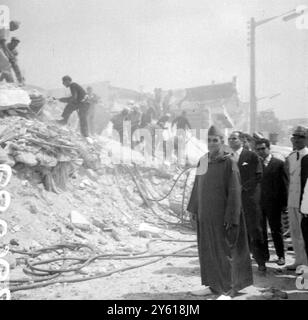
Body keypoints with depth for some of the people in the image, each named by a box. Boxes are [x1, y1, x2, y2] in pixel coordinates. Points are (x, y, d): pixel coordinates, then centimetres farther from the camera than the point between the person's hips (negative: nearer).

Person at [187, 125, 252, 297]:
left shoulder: (229, 163, -12)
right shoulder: (203, 161, 5)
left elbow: (235, 191, -14)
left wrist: (231, 217, -17)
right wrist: (194, 209, 11)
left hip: (222, 215, -6)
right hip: (205, 215, 6)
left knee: (224, 250, 1)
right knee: (208, 250, 12)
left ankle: (229, 288, 13)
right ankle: (214, 285, 25)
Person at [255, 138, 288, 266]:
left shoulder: (279, 163, -1)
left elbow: (284, 184, -2)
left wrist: (284, 203, -7)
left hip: (273, 203, -3)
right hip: (258, 203, 3)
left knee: (276, 230, 5)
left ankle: (281, 255, 16)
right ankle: (264, 254, 21)